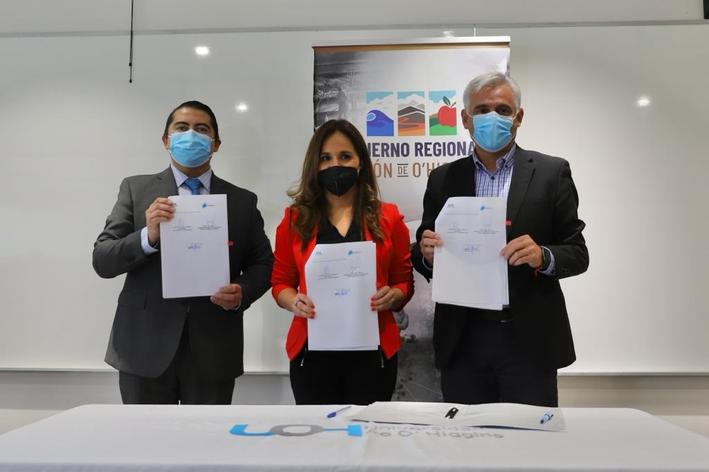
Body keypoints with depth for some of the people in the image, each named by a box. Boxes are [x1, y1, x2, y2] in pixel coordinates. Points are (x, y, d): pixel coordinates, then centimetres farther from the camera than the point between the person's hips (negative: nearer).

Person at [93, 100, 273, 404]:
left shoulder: (242, 201, 8)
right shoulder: (136, 189, 6)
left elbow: (263, 263, 10)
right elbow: (102, 260, 1)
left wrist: (242, 292, -11)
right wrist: (148, 236, -18)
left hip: (213, 353, 1)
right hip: (145, 350, 0)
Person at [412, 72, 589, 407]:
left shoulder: (551, 172, 2)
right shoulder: (443, 179, 8)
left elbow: (577, 253, 2)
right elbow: (424, 258, 10)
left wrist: (543, 256, -18)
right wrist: (427, 252, -12)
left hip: (529, 340, -1)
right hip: (462, 341, 2)